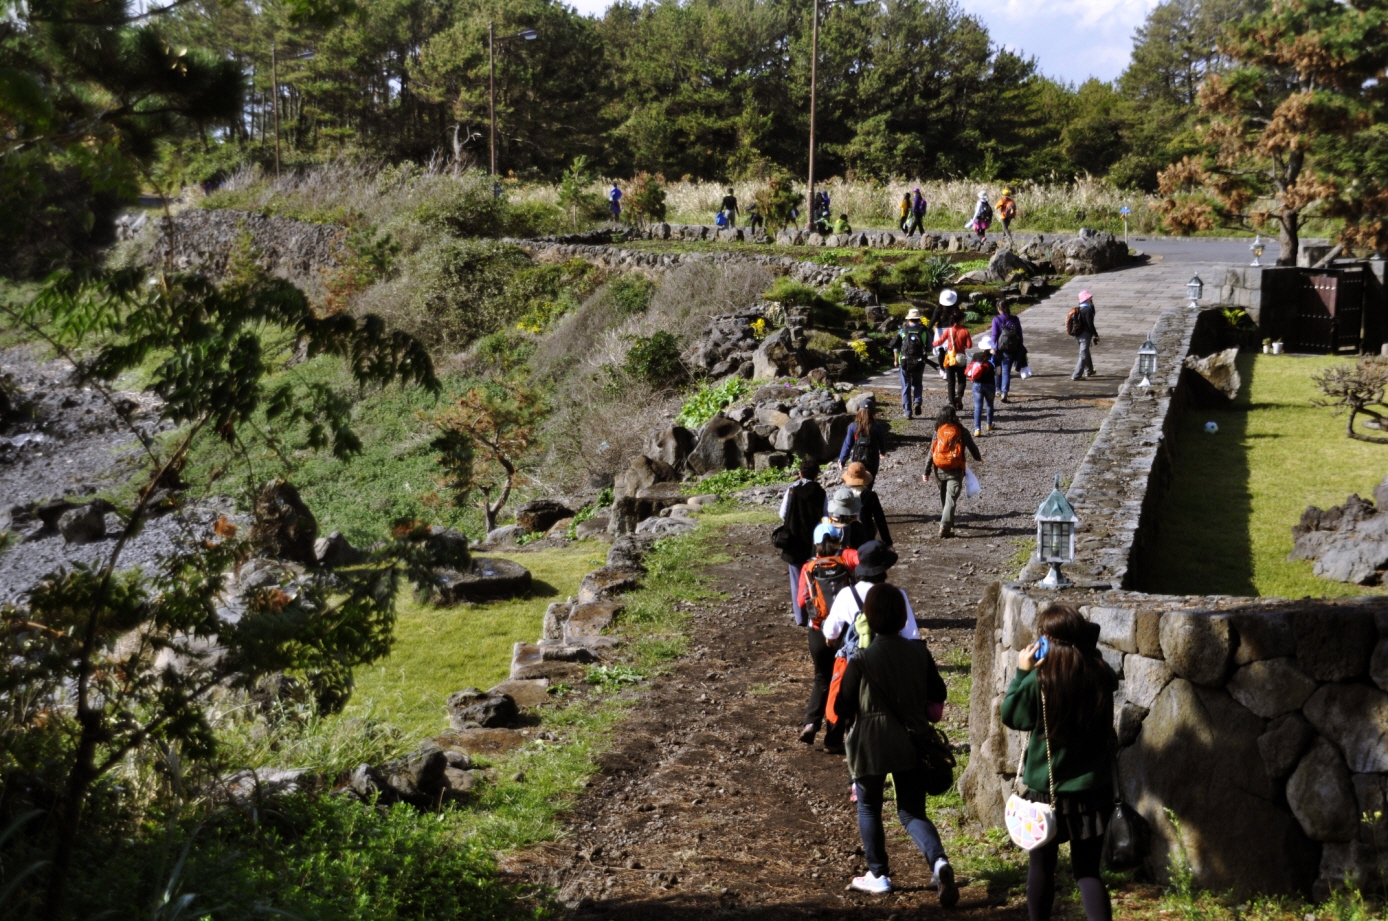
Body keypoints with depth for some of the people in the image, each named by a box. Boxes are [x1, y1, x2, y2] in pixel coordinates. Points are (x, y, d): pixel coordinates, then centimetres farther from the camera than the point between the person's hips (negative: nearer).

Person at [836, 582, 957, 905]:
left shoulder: (860, 661, -17)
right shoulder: (919, 653, -5)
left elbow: (843, 709, -9)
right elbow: (938, 695, 8)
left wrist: (855, 714, 13)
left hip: (871, 745, -3)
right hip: (912, 743, 3)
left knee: (869, 808, 19)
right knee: (912, 811, 12)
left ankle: (878, 875, 25)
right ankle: (939, 861, -12)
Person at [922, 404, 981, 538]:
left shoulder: (938, 432, 0)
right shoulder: (962, 432, -4)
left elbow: (931, 453, 0)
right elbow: (972, 446, 11)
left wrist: (927, 472, 5)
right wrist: (978, 458, 32)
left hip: (940, 471, 3)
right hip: (955, 472, -3)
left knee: (943, 498, 21)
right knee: (951, 500, -6)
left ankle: (947, 522, 37)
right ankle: (945, 527, -17)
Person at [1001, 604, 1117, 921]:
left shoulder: (1038, 681, -18)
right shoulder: (1101, 676, -7)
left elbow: (1011, 716, -5)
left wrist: (1021, 673, -2)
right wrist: (1085, 649, 9)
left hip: (1047, 790, -2)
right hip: (1093, 790, 2)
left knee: (1042, 865, 16)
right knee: (1088, 870, 8)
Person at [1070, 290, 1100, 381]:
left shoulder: (1078, 310, 9)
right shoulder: (1088, 310, -17)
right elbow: (1090, 324, -20)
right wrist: (1095, 335, -12)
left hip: (1078, 335, 9)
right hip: (1085, 335, -9)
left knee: (1086, 353, 25)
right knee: (1083, 355, -4)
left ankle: (1089, 371, 39)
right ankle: (1076, 376, -8)